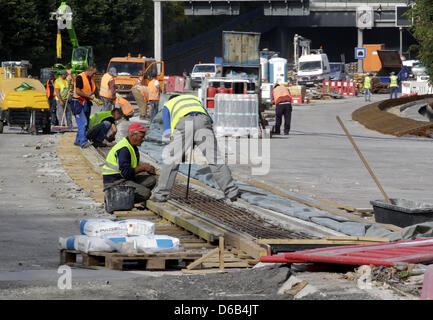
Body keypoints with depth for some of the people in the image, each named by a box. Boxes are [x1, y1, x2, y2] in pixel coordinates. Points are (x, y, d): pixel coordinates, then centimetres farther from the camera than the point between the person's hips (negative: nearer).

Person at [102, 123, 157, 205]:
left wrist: (147, 168, 0)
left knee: (151, 179, 4)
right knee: (146, 193, -20)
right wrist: (142, 167, -14)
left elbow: (134, 167, 20)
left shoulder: (133, 147, 12)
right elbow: (125, 173, -26)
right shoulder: (124, 149, -21)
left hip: (125, 179, 10)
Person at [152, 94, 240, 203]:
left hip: (182, 123, -2)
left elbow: (167, 132, 18)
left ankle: (160, 194, 3)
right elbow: (210, 121, 29)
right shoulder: (194, 98, 42)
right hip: (202, 120, 2)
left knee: (171, 160, 4)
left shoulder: (167, 105, 34)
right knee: (215, 158, 3)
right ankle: (231, 192, 1)